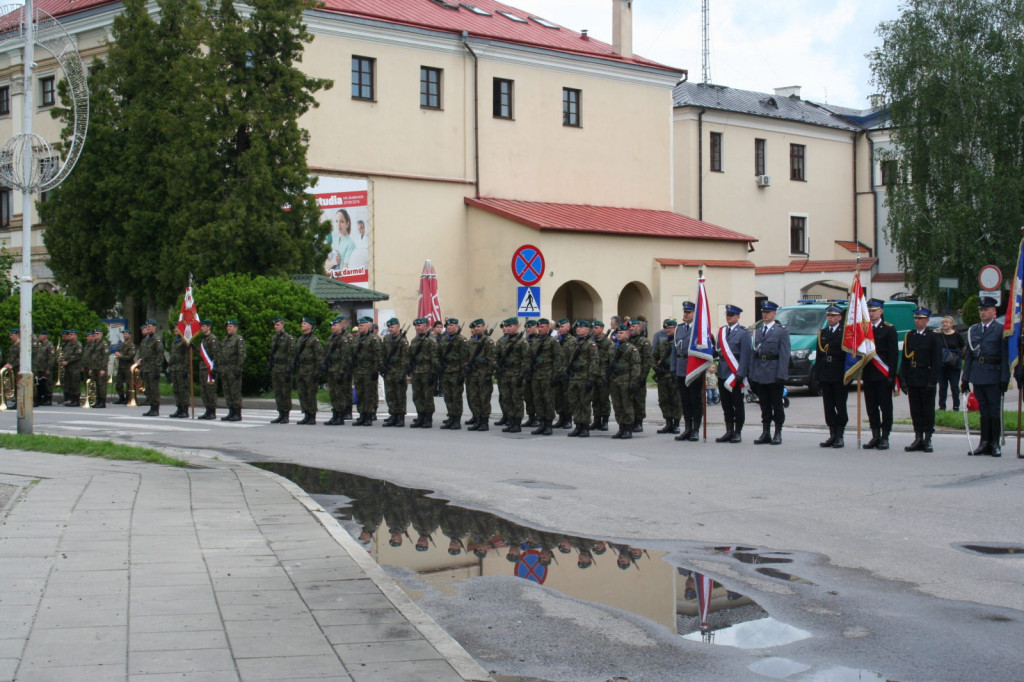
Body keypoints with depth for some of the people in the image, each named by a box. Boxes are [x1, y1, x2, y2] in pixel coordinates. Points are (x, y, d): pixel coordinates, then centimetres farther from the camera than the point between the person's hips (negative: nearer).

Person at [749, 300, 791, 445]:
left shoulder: (782, 331, -2)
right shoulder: (758, 331, 14)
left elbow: (784, 354, -8)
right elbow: (754, 353, 13)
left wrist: (781, 375, -16)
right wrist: (752, 374, 6)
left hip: (774, 373, -5)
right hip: (760, 375, 5)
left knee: (777, 404, 3)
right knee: (764, 405, 9)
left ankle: (778, 434, 9)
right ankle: (765, 434, 15)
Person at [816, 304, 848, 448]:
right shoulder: (822, 333, 13)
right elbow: (818, 355, 13)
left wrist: (847, 374, -11)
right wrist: (817, 374, 6)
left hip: (839, 376, -5)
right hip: (825, 376, 5)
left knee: (840, 406, 0)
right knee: (828, 407, 7)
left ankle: (840, 437, 6)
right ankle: (832, 435, 14)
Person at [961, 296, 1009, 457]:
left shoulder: (1001, 330, -1)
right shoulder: (973, 330, 13)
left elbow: (1005, 356, -5)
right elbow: (968, 355, 13)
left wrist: (1004, 379, -11)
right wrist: (965, 378, 8)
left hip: (993, 375, -4)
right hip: (977, 375, 4)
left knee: (995, 410, -1)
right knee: (983, 410, 8)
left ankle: (995, 444, 4)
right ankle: (984, 442, 12)